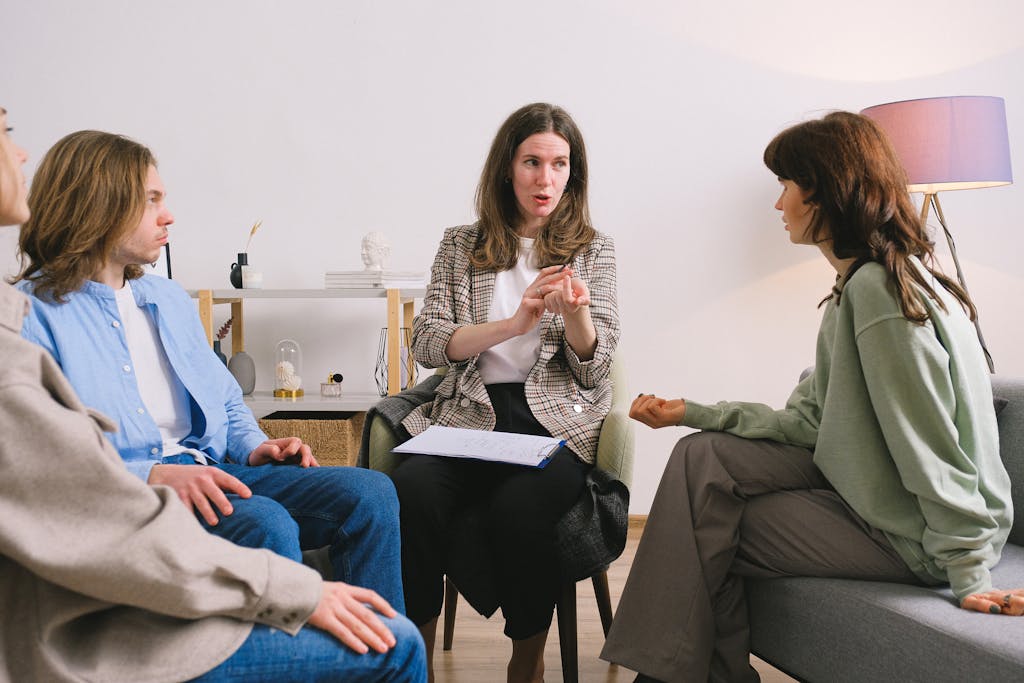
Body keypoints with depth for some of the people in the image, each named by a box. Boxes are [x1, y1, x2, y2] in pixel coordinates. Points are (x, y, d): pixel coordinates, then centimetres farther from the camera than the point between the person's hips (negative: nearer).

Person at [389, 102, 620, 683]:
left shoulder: (593, 248, 13)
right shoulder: (461, 246, 14)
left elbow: (594, 367, 5)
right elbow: (427, 344, 2)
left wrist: (575, 311, -16)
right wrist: (514, 323, -10)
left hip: (556, 420, -1)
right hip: (469, 415, 1)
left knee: (520, 506, -33)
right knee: (412, 494, -31)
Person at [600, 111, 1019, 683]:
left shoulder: (879, 287, -21)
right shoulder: (857, 284, 11)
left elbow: (930, 448, -23)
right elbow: (809, 420, 6)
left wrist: (971, 575, -21)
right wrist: (692, 413, 5)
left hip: (908, 537, -9)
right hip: (860, 489, 9)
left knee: (709, 530, -4)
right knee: (702, 456, 0)